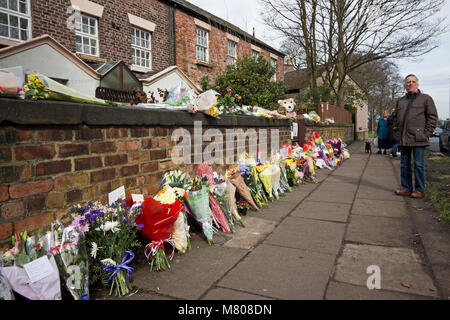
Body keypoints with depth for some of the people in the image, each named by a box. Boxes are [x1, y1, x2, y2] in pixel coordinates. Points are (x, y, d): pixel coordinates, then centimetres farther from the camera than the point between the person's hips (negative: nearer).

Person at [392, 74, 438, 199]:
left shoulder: (426, 98, 3)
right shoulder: (400, 101, 16)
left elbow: (432, 117, -1)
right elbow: (395, 117, 21)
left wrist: (426, 133, -8)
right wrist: (397, 132, 10)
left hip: (418, 139, -5)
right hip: (403, 139, 5)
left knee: (419, 165, -1)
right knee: (404, 164, 10)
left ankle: (420, 190, 8)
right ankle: (406, 188, 20)